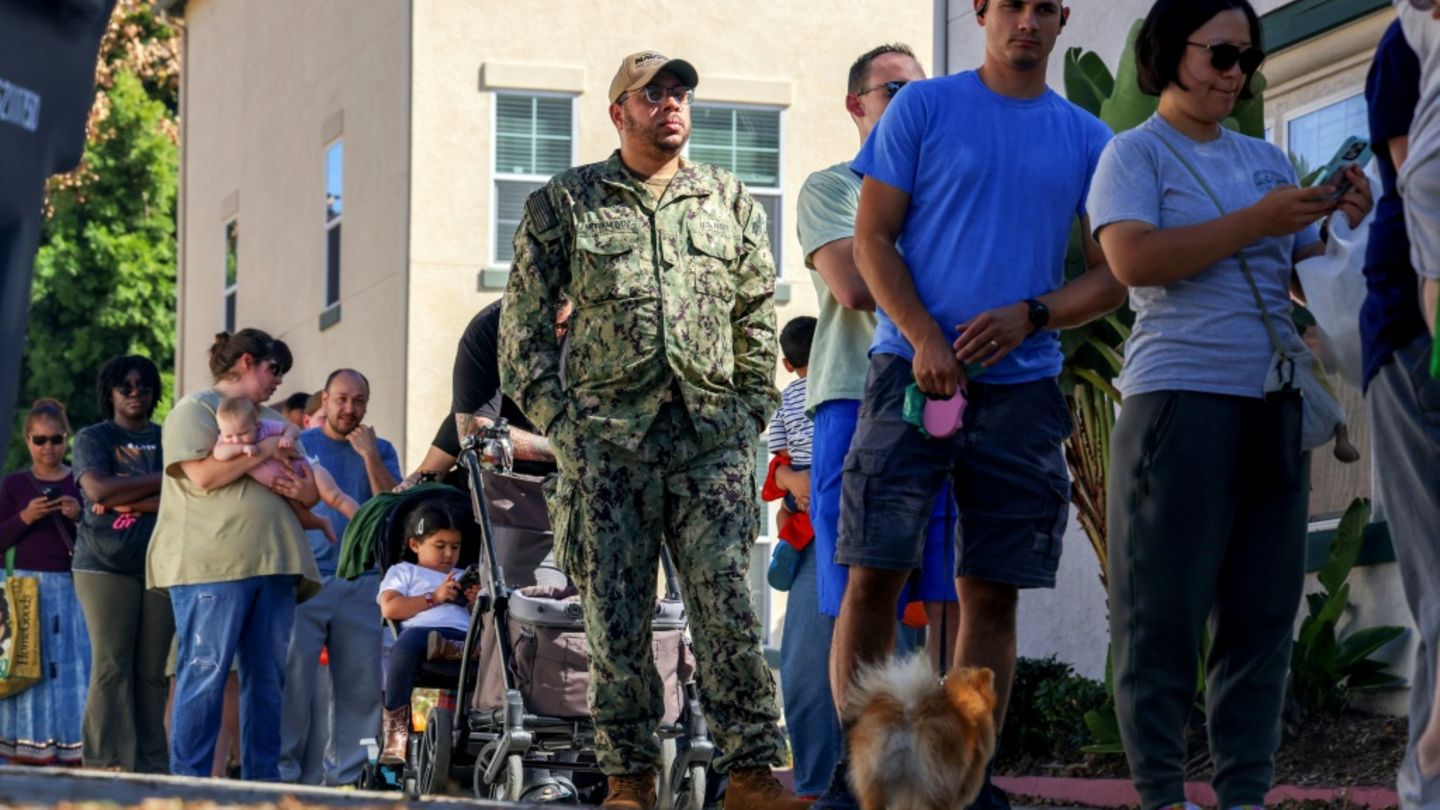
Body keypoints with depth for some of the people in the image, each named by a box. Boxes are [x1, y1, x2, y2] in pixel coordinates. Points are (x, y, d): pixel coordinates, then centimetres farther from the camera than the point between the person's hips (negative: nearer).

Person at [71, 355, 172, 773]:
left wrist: (128, 502, -12)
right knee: (111, 665, -7)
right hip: (106, 564, -2)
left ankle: (151, 766, 1)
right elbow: (99, 490, -11)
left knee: (153, 670, 0)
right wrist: (165, 479, -8)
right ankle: (107, 765, -7)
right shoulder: (93, 439, 7)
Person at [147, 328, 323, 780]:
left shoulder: (272, 420, 25)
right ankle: (188, 781, -8)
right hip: (212, 566, -7)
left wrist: (303, 489, 0)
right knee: (206, 673, -9)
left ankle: (262, 781, 7)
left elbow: (313, 491, 24)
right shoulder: (196, 410, 2)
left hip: (272, 564, 7)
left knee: (267, 676, 4)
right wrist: (265, 451, -7)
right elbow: (203, 475, -15)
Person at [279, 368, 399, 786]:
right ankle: (285, 771, -3)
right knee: (294, 676, -8)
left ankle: (346, 774, 8)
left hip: (361, 583, 2)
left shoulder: (380, 451, 14)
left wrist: (370, 456, -7)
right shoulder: (298, 445, 9)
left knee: (360, 682, 1)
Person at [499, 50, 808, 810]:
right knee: (616, 614, -1)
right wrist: (559, 420, -2)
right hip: (607, 439, -1)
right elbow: (523, 326, 7)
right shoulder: (563, 204, 8)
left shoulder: (731, 201, 14)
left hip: (712, 438, 1)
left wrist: (750, 413, 6)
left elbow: (758, 318, 16)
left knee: (728, 605, -6)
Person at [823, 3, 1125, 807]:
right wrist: (924, 338, -12)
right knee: (875, 574, -7)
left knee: (993, 591, 2)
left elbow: (1116, 274, 10)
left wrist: (1030, 316, -8)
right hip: (915, 371, -2)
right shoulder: (924, 108, 5)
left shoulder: (1088, 140, 11)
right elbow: (872, 238, 2)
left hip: (1021, 386, 2)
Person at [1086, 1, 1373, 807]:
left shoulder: (1265, 159, 20)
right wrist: (1256, 222, -14)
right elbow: (1134, 259, -14)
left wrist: (1348, 223, 1)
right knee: (1165, 605, -5)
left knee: (1264, 606, 3)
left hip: (1274, 405, 6)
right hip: (1181, 397, -6)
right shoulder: (1136, 154, 3)